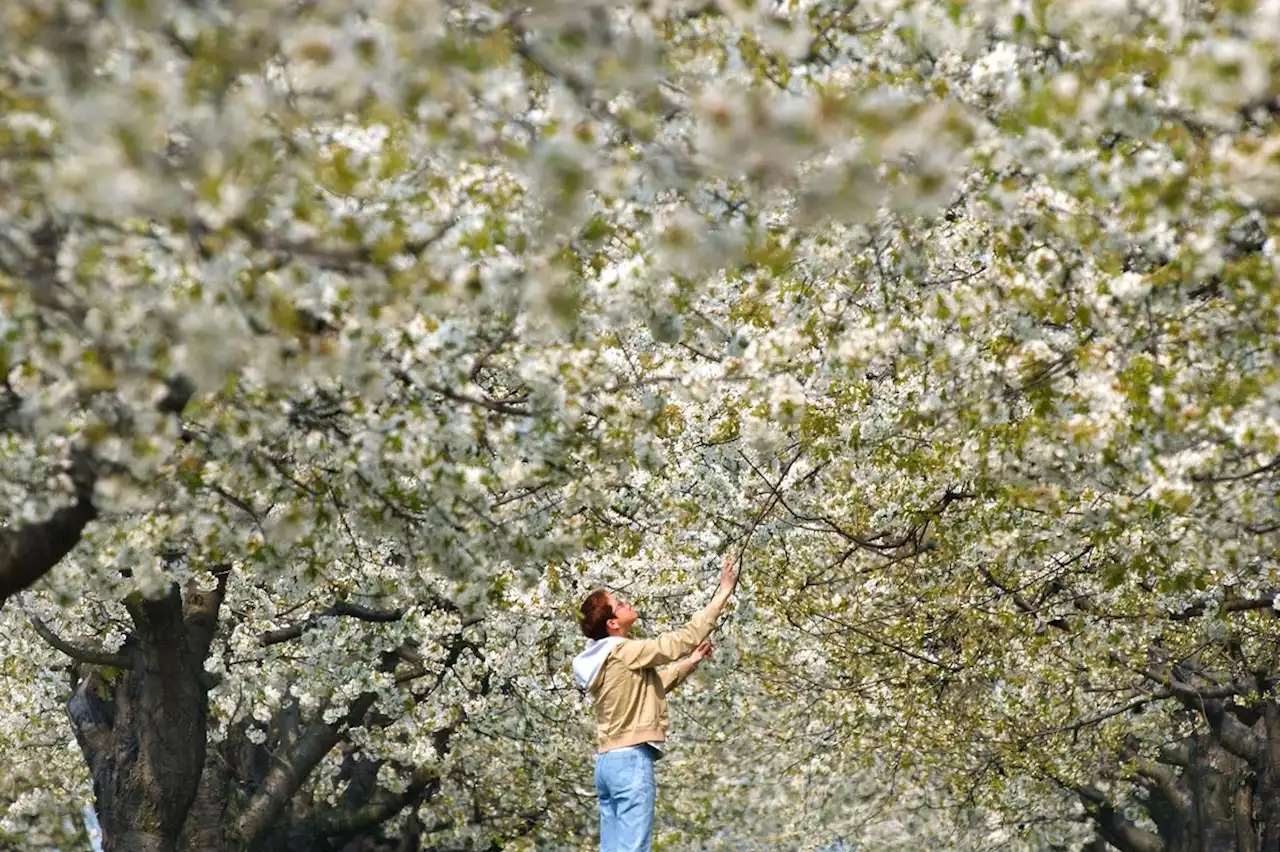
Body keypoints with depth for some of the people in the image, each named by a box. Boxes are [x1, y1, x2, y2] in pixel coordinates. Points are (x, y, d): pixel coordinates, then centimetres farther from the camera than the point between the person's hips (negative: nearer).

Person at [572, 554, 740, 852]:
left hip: (608, 760, 10)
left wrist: (691, 663, 24)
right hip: (631, 759, -10)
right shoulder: (625, 652, -12)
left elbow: (651, 686, 26)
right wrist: (723, 594, -7)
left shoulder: (603, 660, 15)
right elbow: (682, 639, -12)